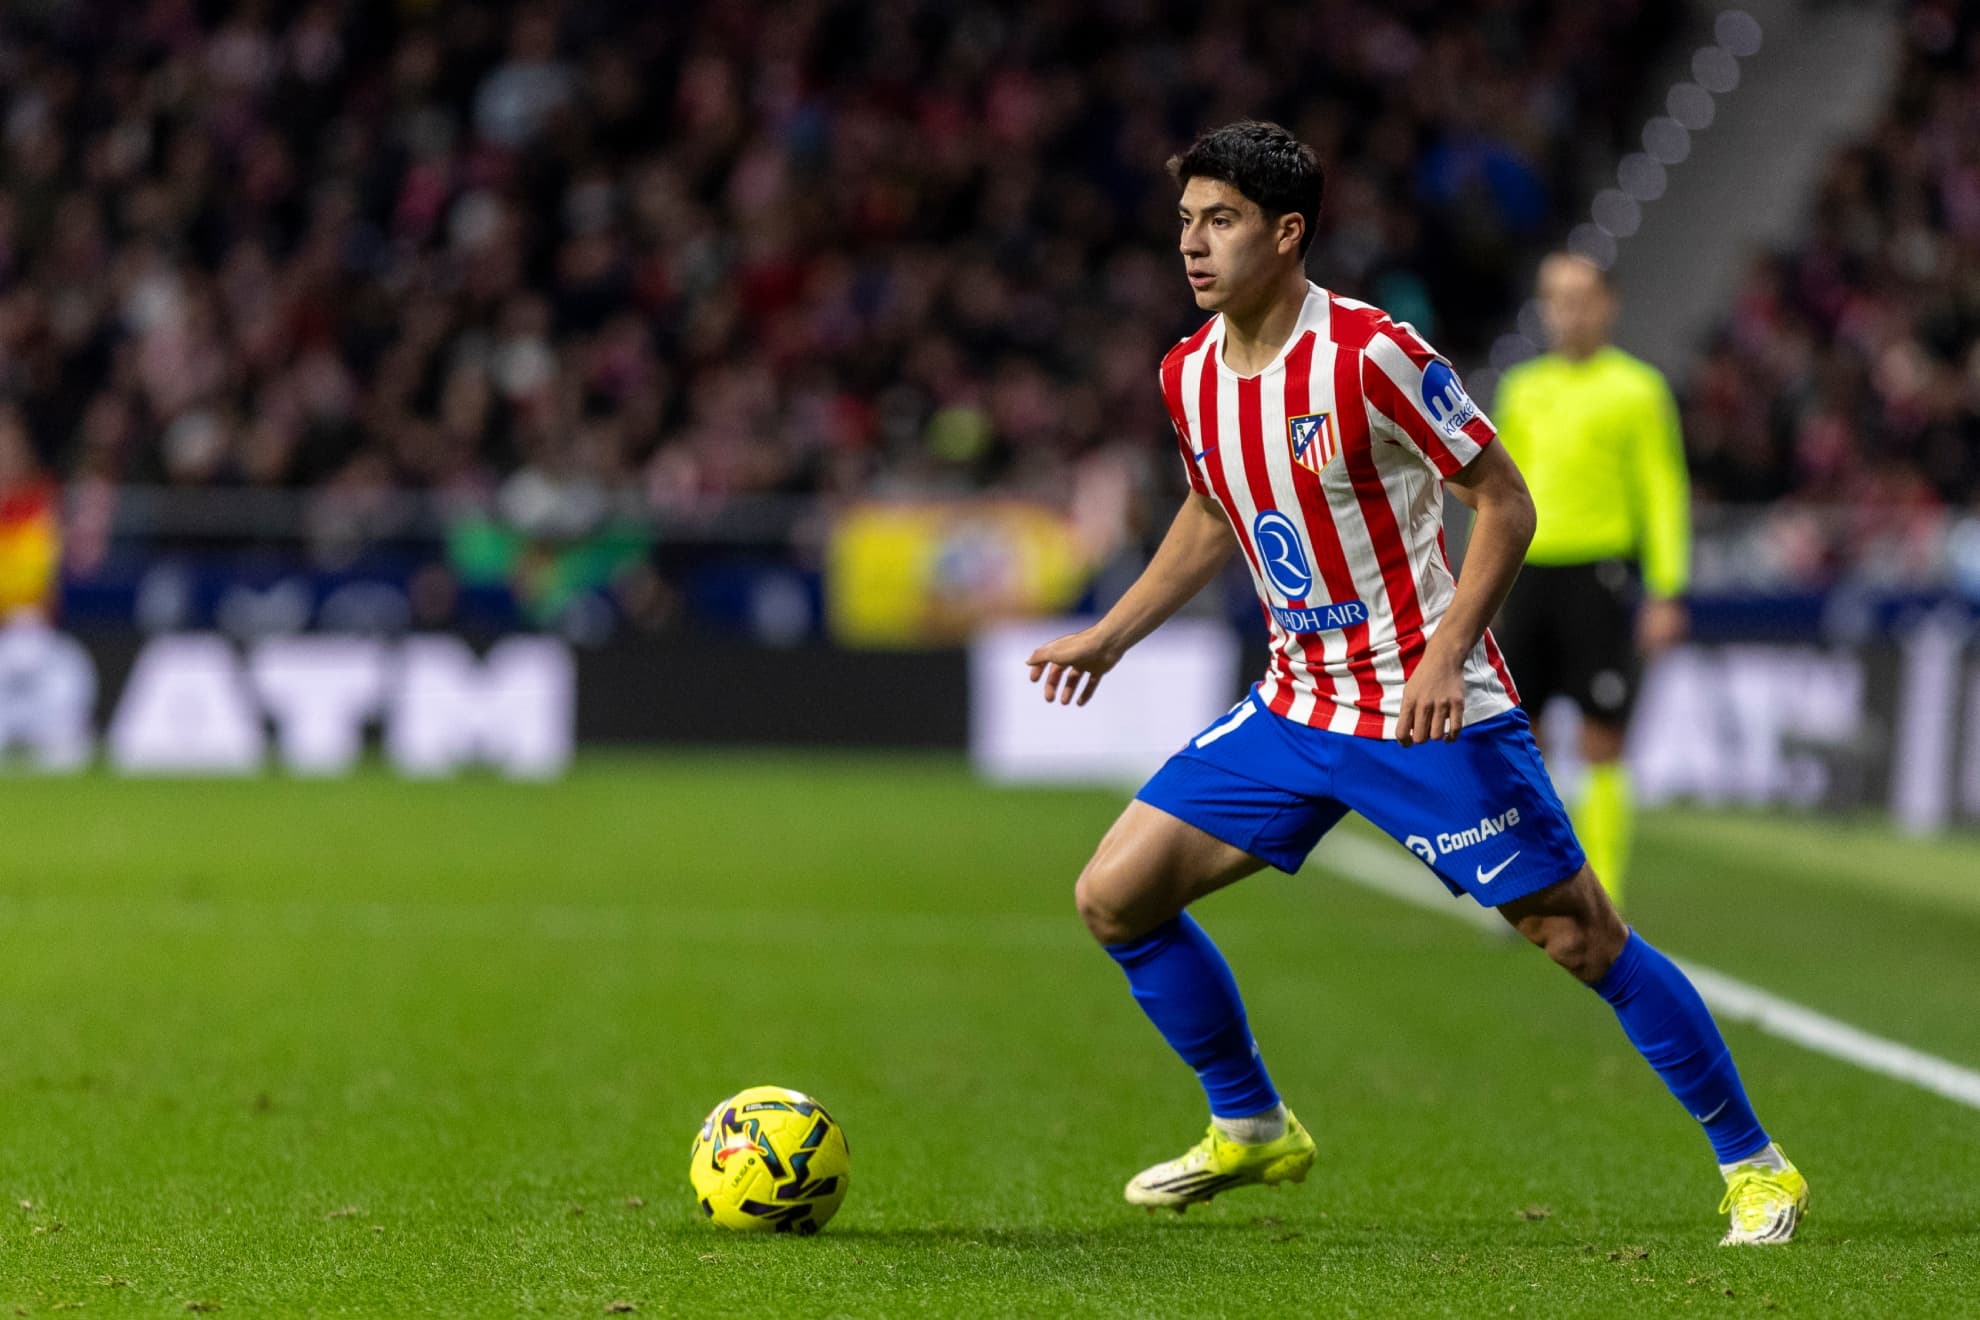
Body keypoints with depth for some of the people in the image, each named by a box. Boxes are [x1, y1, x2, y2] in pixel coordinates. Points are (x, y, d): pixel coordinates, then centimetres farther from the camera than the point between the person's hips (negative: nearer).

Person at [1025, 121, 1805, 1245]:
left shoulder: (1370, 354, -19)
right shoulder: (1190, 374, 2)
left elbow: (1506, 503, -13)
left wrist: (1445, 654, -23)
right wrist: (1109, 638, 18)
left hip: (1431, 715, -7)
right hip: (1296, 713, 7)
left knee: (1583, 941, -6)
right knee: (1115, 897, 0)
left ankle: (1756, 1165, 9)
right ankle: (1252, 1131, 18)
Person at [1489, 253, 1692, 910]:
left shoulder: (1636, 389, 1)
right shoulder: (1522, 388, 14)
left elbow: (1664, 493, -2)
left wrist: (1667, 593, -9)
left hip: (1600, 575, -4)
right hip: (1528, 575, 4)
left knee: (1602, 750, -4)